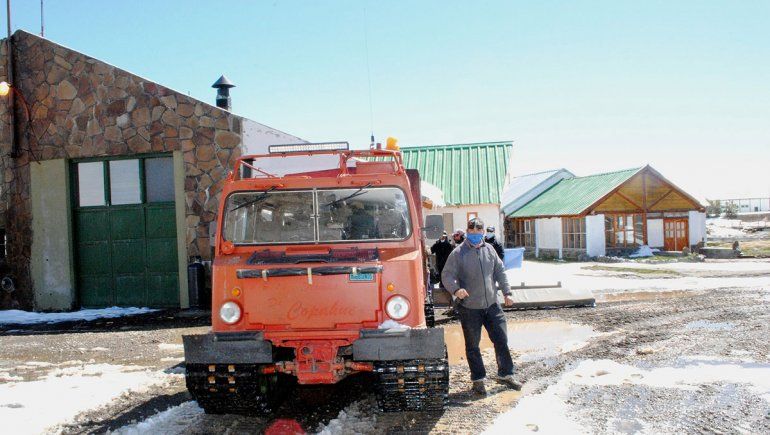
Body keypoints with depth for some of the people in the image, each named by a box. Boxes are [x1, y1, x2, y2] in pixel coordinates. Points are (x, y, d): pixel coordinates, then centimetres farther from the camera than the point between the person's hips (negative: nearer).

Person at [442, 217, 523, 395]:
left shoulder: (489, 249, 7)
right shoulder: (458, 253, -8)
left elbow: (500, 271, 15)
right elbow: (447, 275, -8)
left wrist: (507, 292, 11)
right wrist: (456, 289, -26)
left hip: (491, 305, 4)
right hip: (469, 308, -4)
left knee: (501, 339, 9)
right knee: (472, 345, 6)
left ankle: (505, 374, 25)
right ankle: (478, 379, 19)